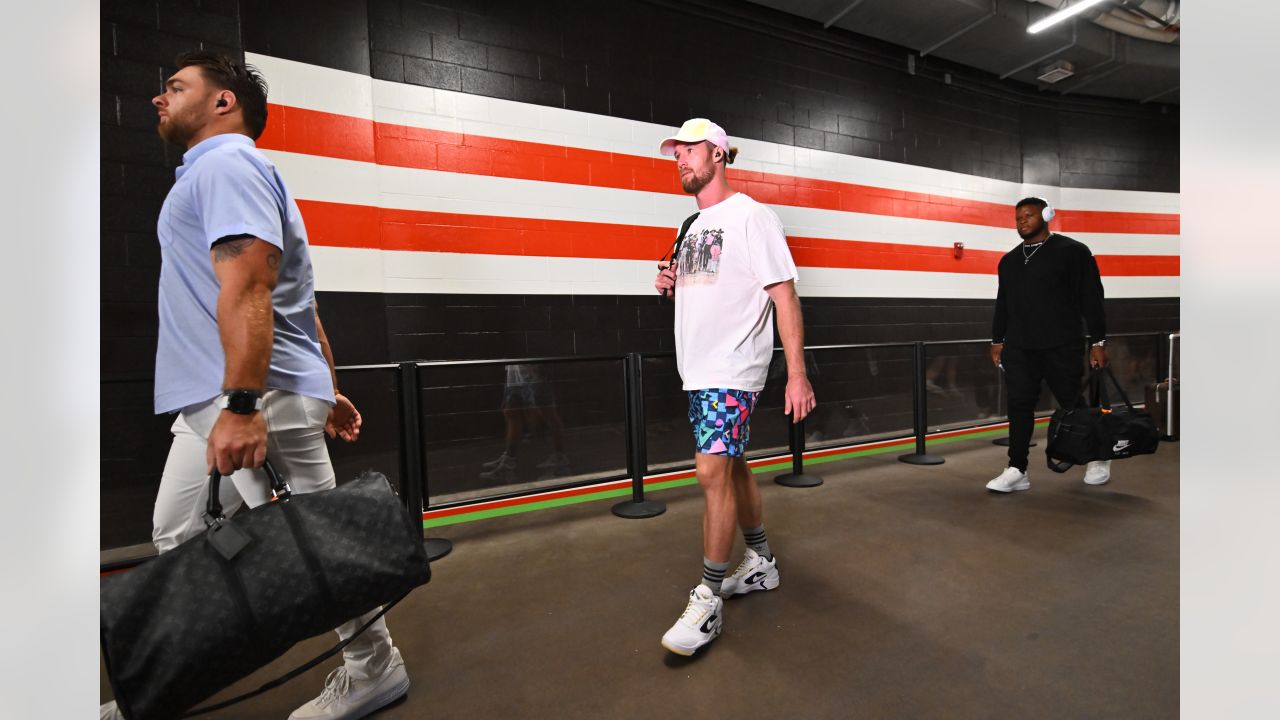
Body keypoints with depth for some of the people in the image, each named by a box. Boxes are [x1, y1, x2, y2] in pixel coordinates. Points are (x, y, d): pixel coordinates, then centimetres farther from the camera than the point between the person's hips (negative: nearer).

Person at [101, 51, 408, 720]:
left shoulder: (228, 163, -6)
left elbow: (247, 289, -21)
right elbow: (297, 305, 23)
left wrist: (241, 405, -27)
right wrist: (327, 392, 23)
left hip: (255, 395, -11)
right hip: (211, 400, 11)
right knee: (176, 542, 15)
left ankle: (373, 666, 15)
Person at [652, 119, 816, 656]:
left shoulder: (749, 215, -7)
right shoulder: (694, 224, 18)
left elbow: (784, 295, -13)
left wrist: (797, 374, -19)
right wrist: (671, 283, 4)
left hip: (733, 370, -8)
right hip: (698, 369, 9)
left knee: (713, 471, -13)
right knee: (731, 468, 15)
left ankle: (708, 601, 0)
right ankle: (761, 562, 32)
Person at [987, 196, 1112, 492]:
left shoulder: (1072, 251, 2)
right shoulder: (1009, 260, 15)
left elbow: (1091, 298, -2)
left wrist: (1097, 341, -6)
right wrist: (997, 340, 15)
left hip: (1062, 346, -4)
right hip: (1018, 348, 4)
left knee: (1075, 404, 6)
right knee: (1019, 405, -1)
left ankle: (1098, 458, 30)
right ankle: (1017, 470, 2)